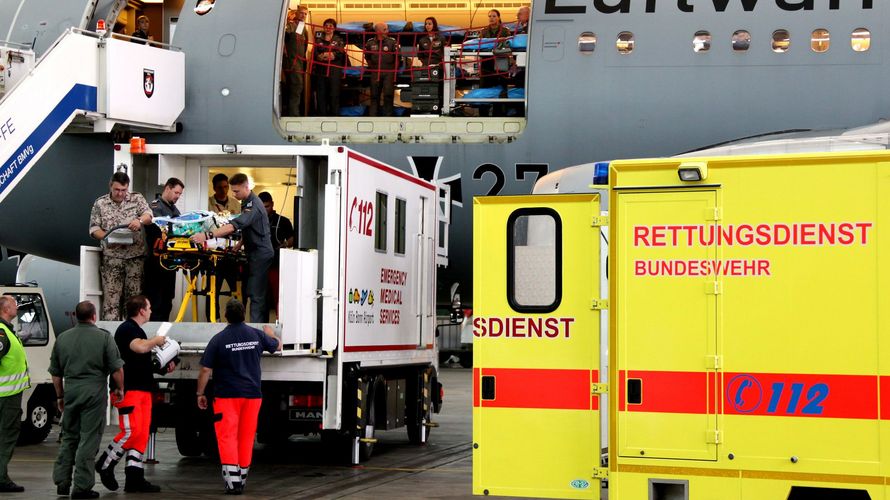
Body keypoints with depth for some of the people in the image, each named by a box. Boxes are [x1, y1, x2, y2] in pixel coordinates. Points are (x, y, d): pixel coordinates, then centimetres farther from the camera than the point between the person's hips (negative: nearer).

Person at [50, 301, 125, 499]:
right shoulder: (104, 337, -4)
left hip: (70, 390, 4)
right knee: (89, 439, -1)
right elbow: (116, 369, -6)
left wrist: (60, 396, 23)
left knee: (69, 438, 16)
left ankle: (61, 481, 14)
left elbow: (55, 373, 14)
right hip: (94, 392, -4)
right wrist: (120, 388, 9)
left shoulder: (62, 338, 9)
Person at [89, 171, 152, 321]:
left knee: (135, 295, 0)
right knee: (111, 296, -4)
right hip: (111, 257, -1)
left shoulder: (137, 199, 7)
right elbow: (94, 228, 5)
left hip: (136, 256, 1)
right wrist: (105, 236, -15)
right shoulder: (100, 204, 7)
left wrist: (140, 221, -28)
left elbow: (148, 215, -5)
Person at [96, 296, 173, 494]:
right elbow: (140, 347, -30)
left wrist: (163, 364, 18)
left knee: (141, 434, 5)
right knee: (131, 431, -15)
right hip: (128, 389, -10)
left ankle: (134, 478, 5)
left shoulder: (136, 329, 22)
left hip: (142, 389, 10)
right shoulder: (126, 329, -10)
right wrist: (156, 340, -11)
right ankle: (104, 465, 3)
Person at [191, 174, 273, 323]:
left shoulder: (253, 205, -21)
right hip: (255, 253, 11)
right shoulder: (247, 203, 13)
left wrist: (207, 235, -40)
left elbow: (235, 226, -34)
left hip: (260, 253, -11)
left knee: (256, 294, -11)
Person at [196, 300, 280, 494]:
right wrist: (271, 334, 43)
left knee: (227, 436, -2)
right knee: (246, 437, 11)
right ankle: (242, 479, 18)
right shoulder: (257, 335, 3)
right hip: (252, 394, 4)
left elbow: (206, 370, -8)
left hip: (227, 395, -4)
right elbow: (278, 346, 22)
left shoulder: (218, 339, -8)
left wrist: (200, 393, 4)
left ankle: (232, 480, -13)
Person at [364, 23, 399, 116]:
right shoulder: (370, 43, 3)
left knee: (388, 95, -7)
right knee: (374, 95, 6)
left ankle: (388, 115, -1)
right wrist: (371, 66, 11)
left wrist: (394, 69, 0)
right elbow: (367, 56, 17)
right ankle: (373, 115, 12)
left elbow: (397, 57, 1)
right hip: (375, 72, 2)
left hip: (389, 72, -2)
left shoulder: (392, 42, -2)